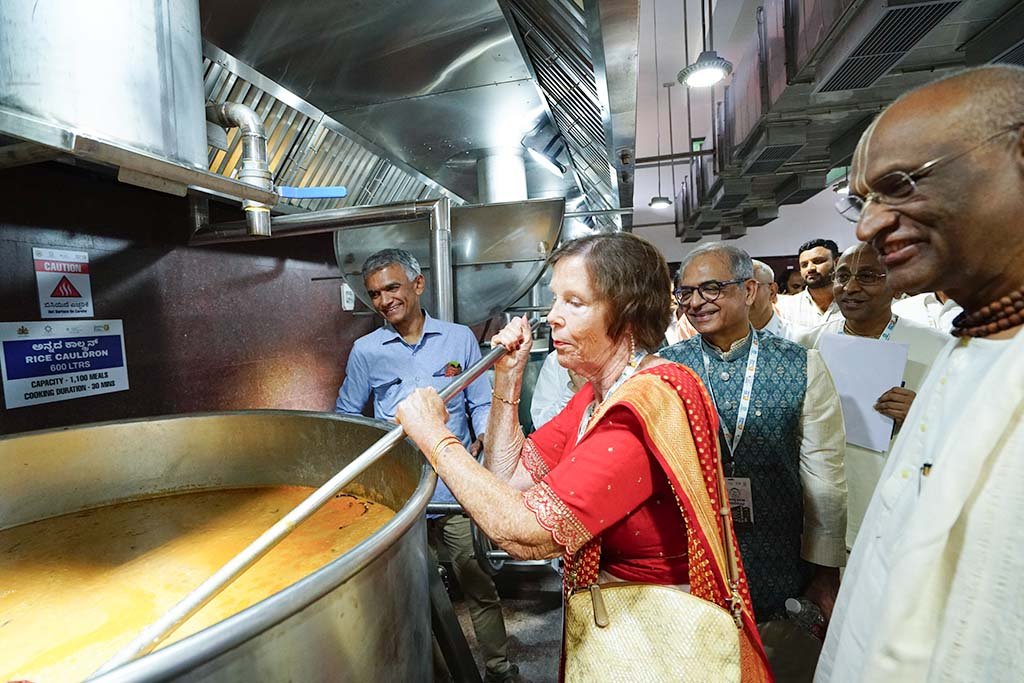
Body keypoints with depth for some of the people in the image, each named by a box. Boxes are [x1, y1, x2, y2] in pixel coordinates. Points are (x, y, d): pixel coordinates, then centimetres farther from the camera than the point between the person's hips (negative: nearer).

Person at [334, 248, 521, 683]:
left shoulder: (459, 338, -1)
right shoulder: (365, 350, 1)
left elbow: (482, 404, 4)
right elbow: (346, 416, 9)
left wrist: (481, 440, -14)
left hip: (455, 489, 0)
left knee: (479, 586, 8)